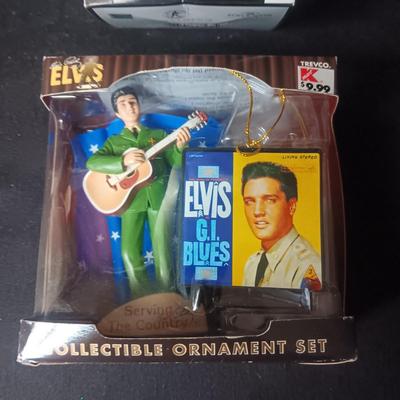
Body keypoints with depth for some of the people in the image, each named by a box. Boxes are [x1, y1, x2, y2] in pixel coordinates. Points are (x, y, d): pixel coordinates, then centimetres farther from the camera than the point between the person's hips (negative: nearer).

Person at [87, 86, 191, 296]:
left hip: (158, 197, 0)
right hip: (131, 199, 1)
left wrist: (180, 147, -14)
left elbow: (176, 163, 8)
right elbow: (92, 162, -3)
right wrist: (124, 160, -18)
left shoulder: (158, 135, 15)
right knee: (129, 253, -5)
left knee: (161, 252, -4)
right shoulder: (114, 141, 14)